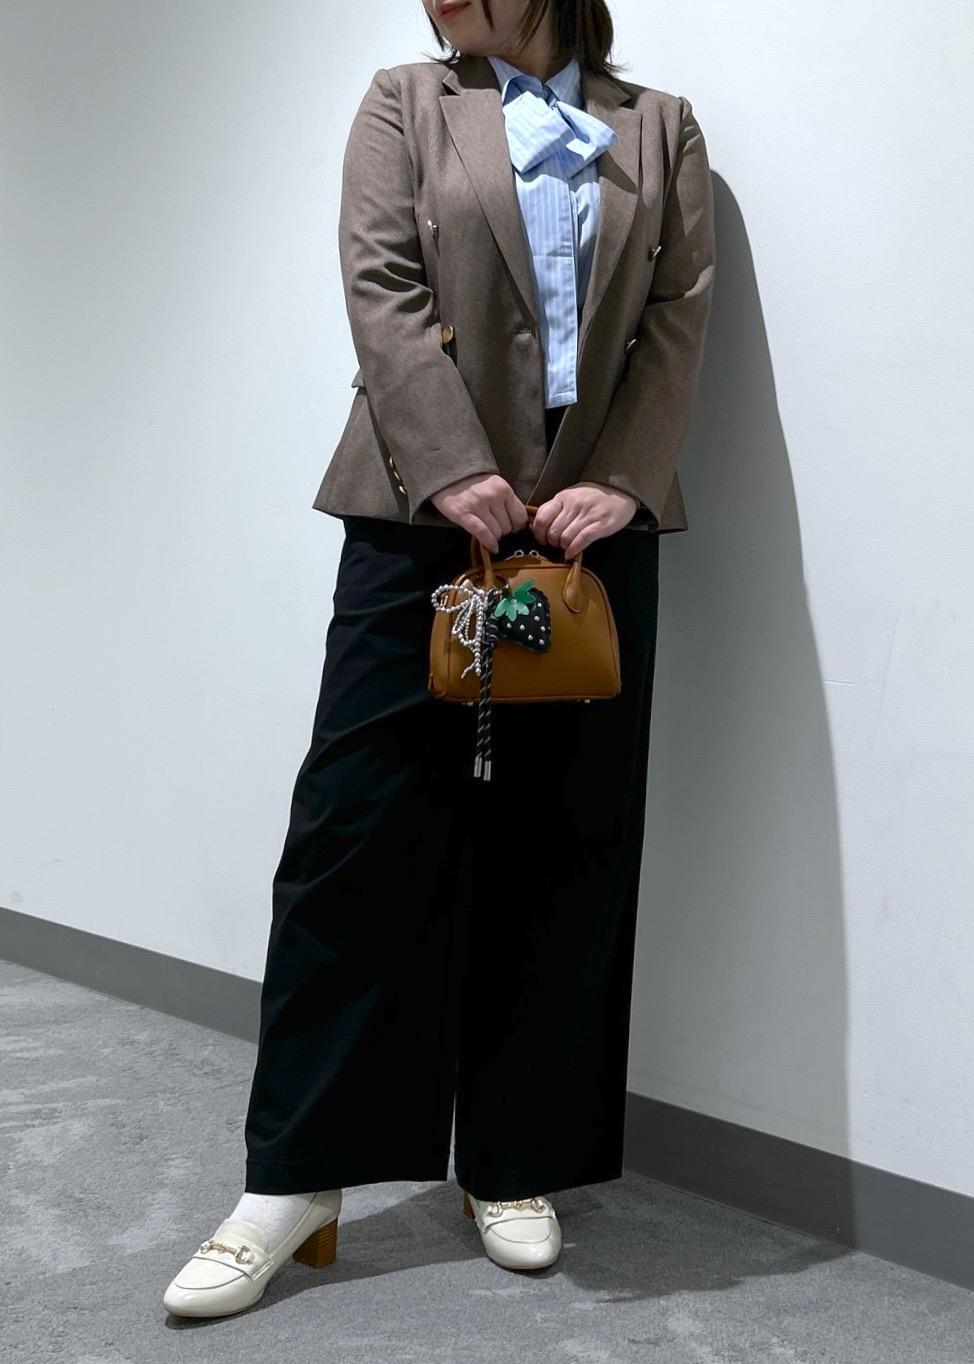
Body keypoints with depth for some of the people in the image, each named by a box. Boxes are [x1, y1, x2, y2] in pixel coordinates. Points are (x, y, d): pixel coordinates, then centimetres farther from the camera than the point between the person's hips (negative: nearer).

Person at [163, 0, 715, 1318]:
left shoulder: (660, 126, 16)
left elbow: (681, 315, 5)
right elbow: (382, 288, -2)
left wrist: (621, 480, -10)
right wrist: (457, 472, -15)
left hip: (595, 519, 2)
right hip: (426, 509, -1)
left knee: (562, 846, 4)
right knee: (358, 828, -5)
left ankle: (515, 1166, 16)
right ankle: (293, 1179, 4)